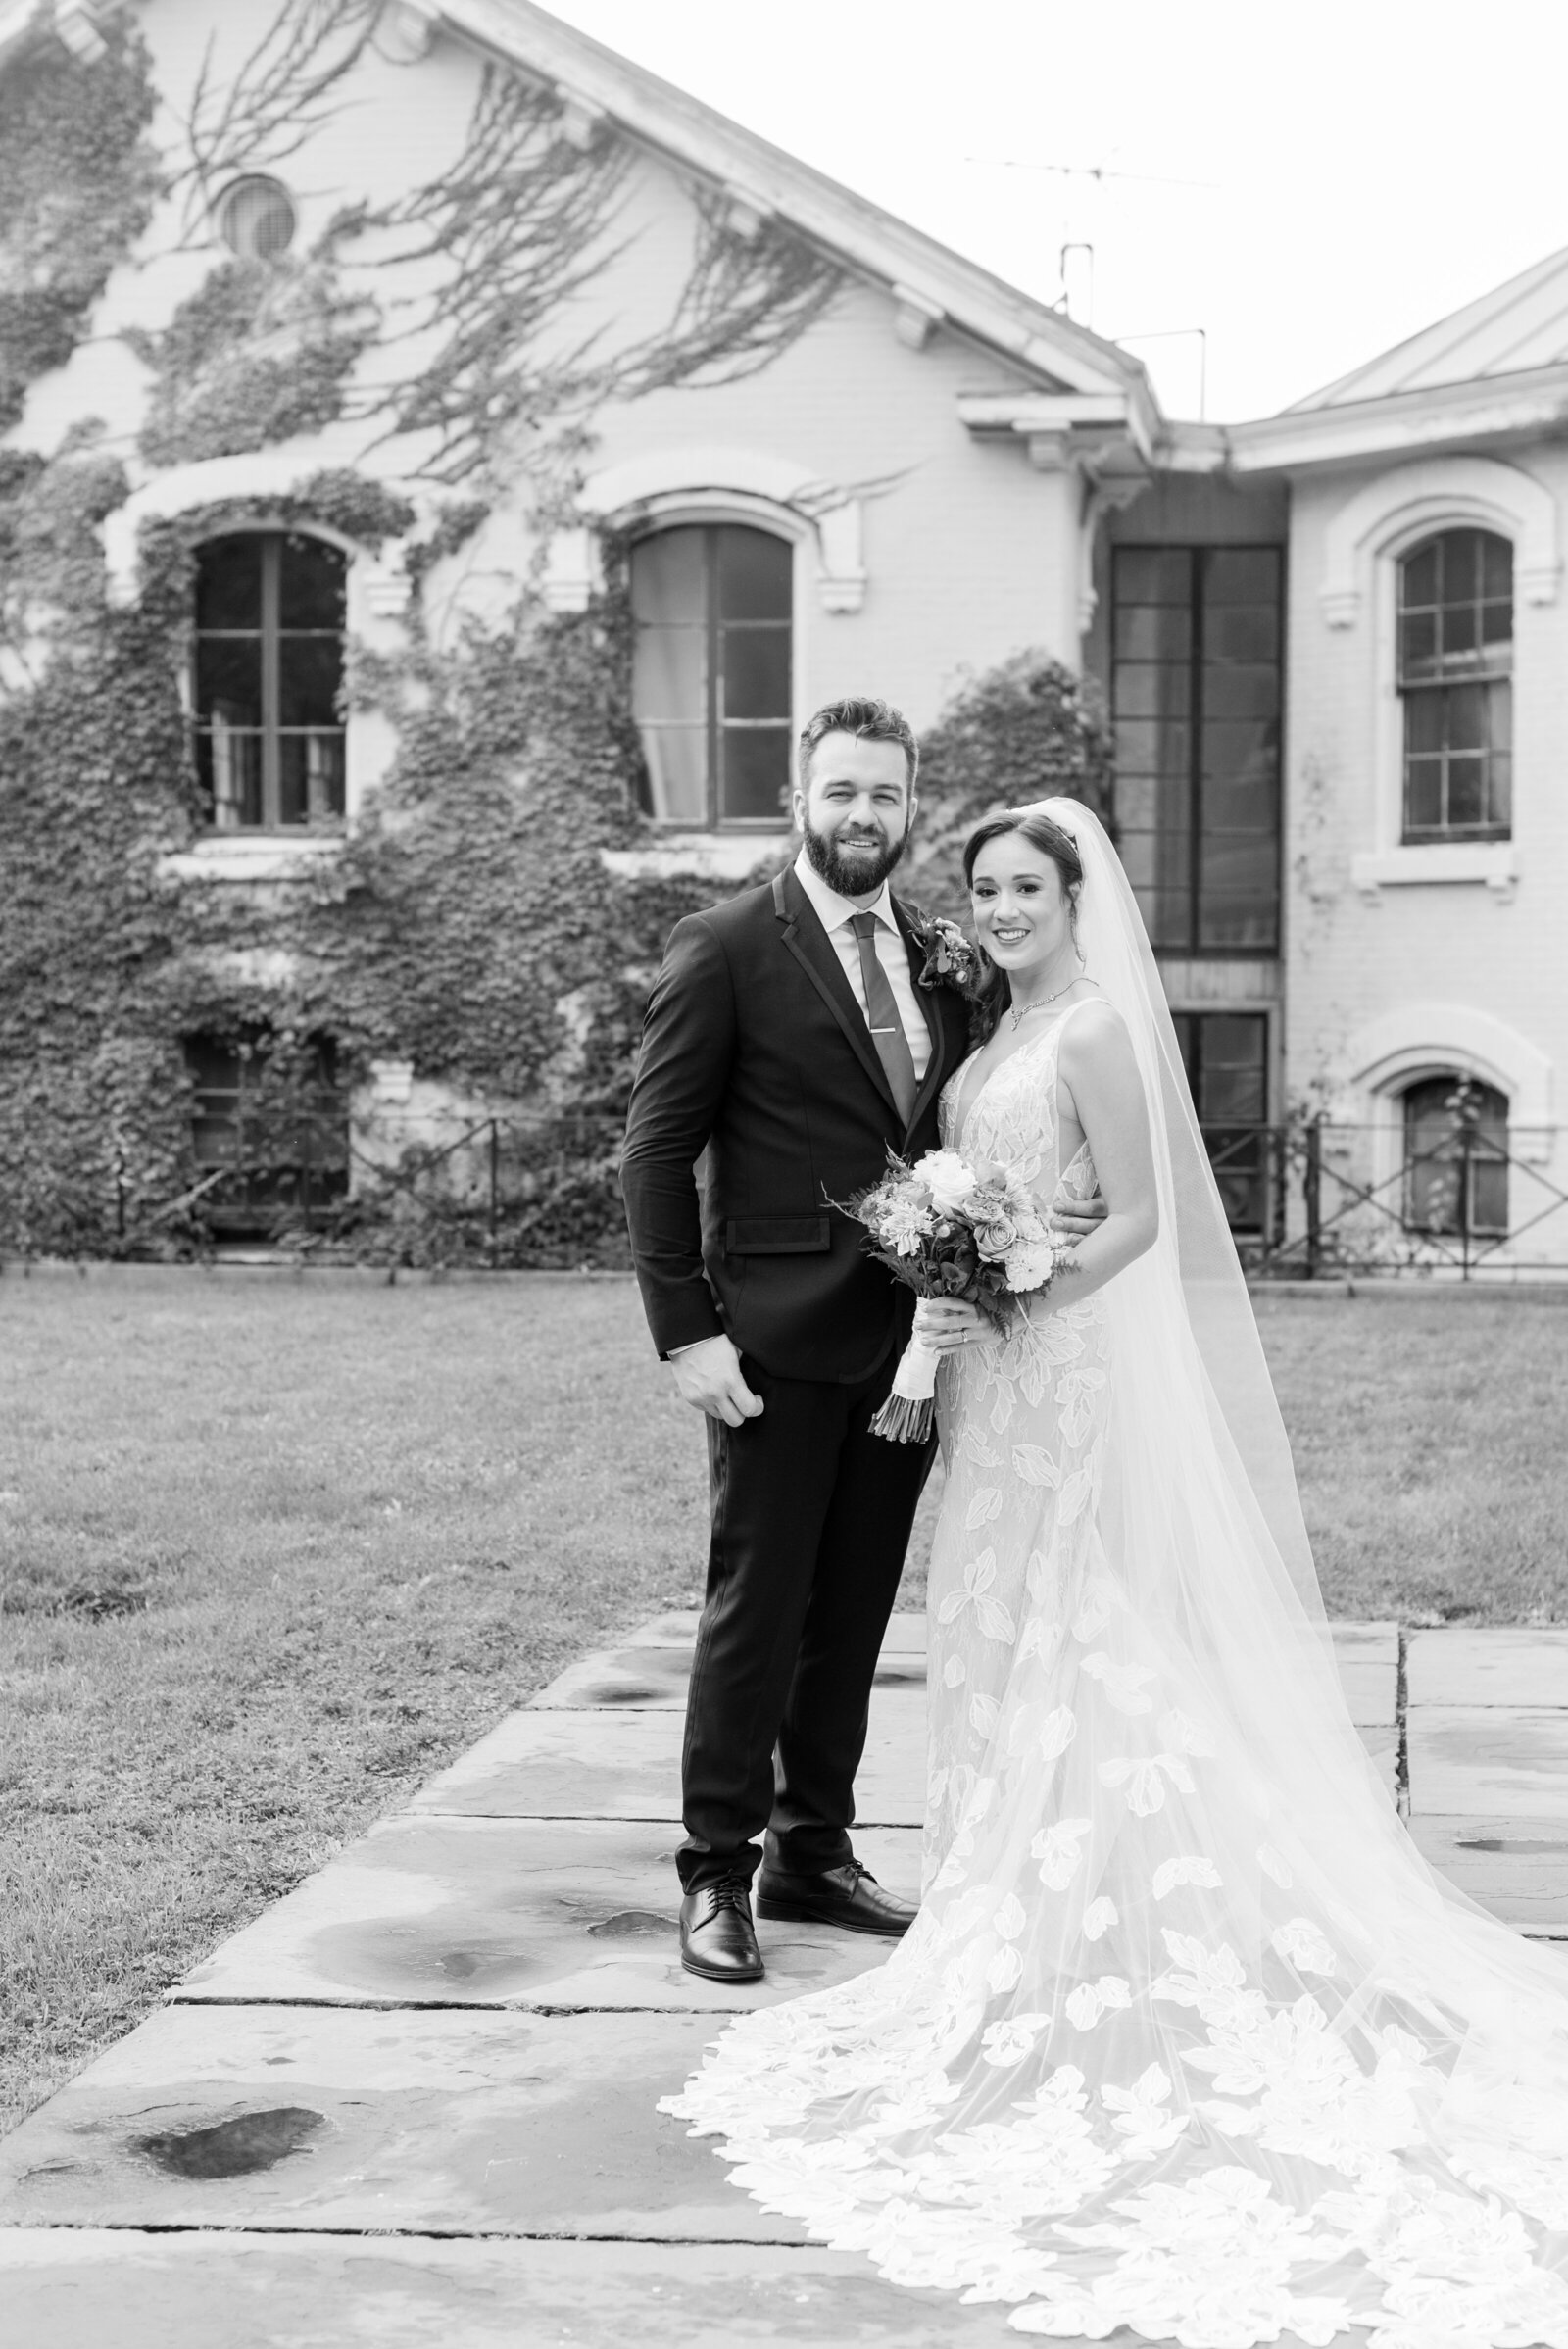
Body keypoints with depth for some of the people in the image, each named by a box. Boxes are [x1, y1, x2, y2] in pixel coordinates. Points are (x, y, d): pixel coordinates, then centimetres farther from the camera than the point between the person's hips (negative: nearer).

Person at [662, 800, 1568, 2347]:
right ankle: (1022, 1885, 22)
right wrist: (946, 1316, 6)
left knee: (1066, 1632, -2)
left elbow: (1138, 1220, -17)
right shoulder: (1003, 1030, 13)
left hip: (1070, 1368, -9)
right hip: (999, 1368, 9)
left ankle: (1081, 1923, 7)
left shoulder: (1097, 1029, -13)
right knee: (1004, 1633, 12)